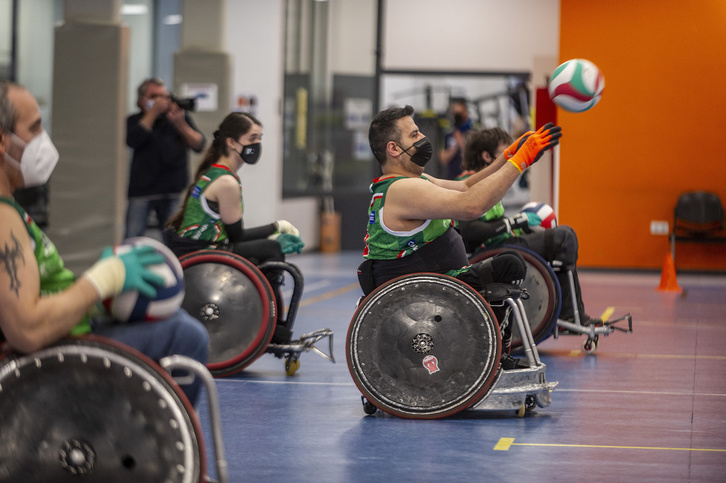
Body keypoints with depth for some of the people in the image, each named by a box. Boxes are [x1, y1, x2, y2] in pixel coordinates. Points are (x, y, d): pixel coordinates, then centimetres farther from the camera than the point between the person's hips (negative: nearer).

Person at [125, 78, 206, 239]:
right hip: (141, 191, -1)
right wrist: (153, 113, -15)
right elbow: (133, 141, -14)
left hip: (174, 192, 1)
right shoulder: (135, 121, 8)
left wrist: (180, 124, -19)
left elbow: (199, 145, -3)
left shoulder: (181, 117, 9)